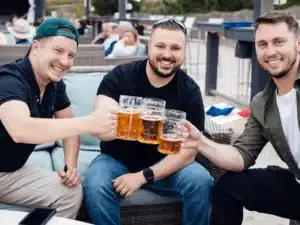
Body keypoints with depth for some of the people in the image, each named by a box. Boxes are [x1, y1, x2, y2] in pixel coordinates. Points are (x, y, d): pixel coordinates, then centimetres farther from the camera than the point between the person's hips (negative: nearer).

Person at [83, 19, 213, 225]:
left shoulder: (190, 91, -11)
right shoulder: (120, 77, -13)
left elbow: (187, 150, -12)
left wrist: (143, 176, -22)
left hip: (164, 163, 1)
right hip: (117, 159, -1)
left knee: (201, 181, -24)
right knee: (95, 186, -30)